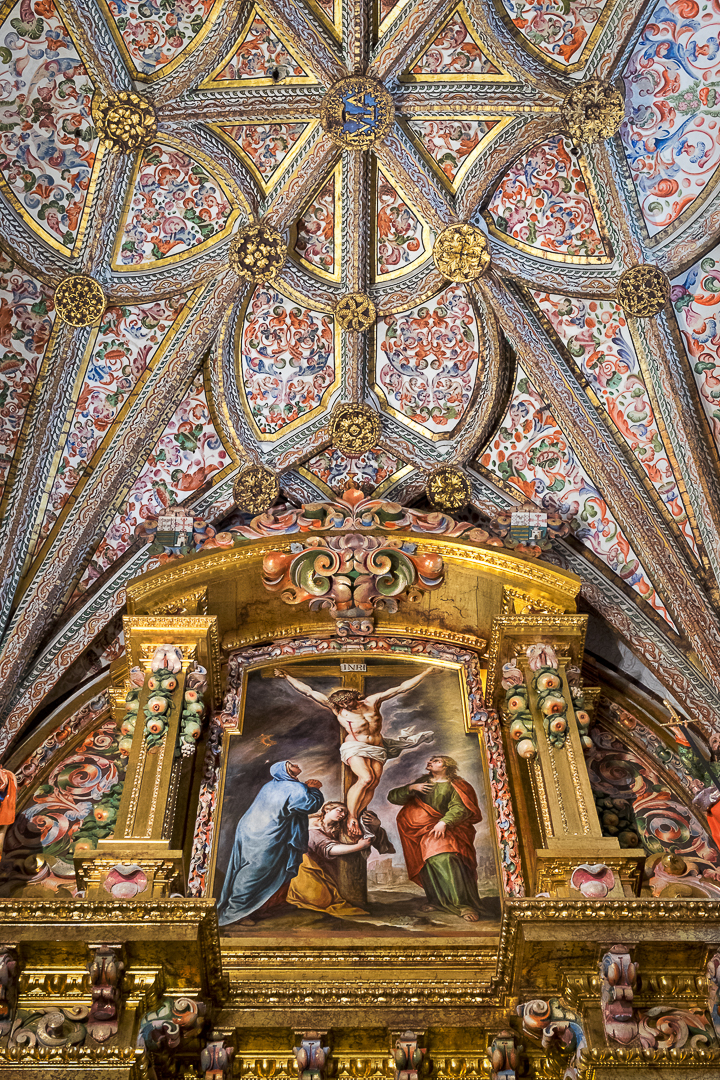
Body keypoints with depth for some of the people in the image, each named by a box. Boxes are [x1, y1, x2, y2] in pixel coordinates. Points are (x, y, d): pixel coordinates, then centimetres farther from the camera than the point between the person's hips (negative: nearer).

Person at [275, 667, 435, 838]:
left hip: (377, 750, 4)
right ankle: (351, 817, -19)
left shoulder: (372, 702, 4)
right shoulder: (337, 708, 0)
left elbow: (402, 688, 5)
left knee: (373, 784, -15)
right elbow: (309, 692, -2)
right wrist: (287, 677, -4)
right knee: (365, 778, -28)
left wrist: (424, 673, 5)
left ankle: (356, 818, -12)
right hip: (355, 747, -4)